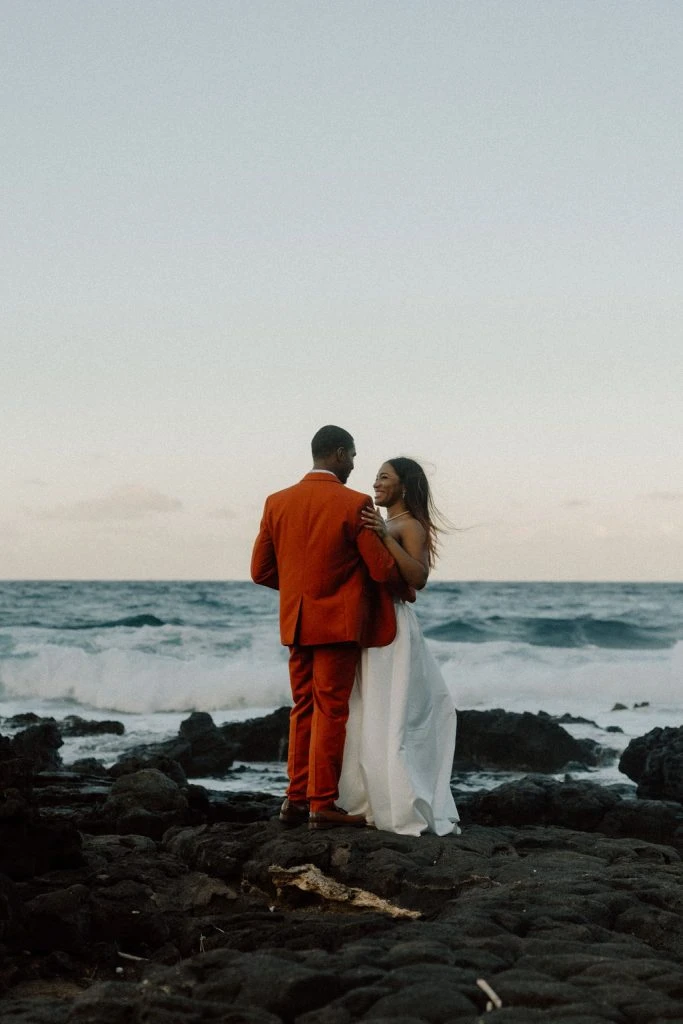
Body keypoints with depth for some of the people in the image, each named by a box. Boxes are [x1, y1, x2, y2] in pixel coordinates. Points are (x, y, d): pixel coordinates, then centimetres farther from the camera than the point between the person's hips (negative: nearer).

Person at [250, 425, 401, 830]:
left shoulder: (277, 503, 3)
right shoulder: (354, 504, -12)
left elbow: (261, 570, 6)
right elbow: (383, 569, -12)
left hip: (296, 622, 5)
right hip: (339, 621, -5)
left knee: (304, 709, 15)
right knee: (330, 712, 0)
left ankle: (297, 799, 17)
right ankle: (323, 804, 3)